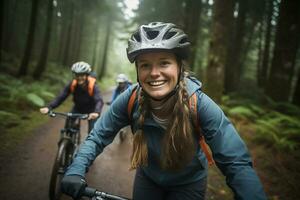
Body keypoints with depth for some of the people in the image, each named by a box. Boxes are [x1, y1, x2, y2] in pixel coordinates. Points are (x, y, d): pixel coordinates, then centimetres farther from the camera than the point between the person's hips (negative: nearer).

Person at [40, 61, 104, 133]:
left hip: (90, 110, -3)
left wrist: (96, 112, -66)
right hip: (78, 108, 3)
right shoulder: (72, 84, -23)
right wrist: (48, 107, -42)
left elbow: (99, 101, -45)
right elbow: (61, 97, -27)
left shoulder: (93, 86, -32)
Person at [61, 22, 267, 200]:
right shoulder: (130, 99, -24)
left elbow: (237, 163, -33)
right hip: (147, 177, 2)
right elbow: (98, 137, -16)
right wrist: (76, 171, -31)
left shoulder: (199, 104, -32)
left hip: (188, 183, -2)